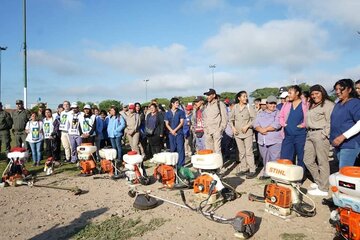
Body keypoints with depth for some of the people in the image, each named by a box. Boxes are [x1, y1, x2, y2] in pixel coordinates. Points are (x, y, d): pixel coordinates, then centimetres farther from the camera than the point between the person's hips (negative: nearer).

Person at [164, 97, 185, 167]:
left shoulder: (181, 112, 3)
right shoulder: (167, 113, 10)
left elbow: (181, 122, -3)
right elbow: (166, 124, 7)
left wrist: (175, 130, -10)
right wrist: (171, 131, -8)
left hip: (179, 132, -3)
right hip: (171, 133, 3)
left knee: (180, 148, -6)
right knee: (172, 149, 8)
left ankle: (181, 164, -4)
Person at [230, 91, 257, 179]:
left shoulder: (249, 107, -3)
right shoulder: (235, 107, 5)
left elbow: (254, 119, -5)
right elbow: (231, 119, 13)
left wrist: (247, 126, -13)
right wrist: (233, 127, 0)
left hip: (247, 132, -4)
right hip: (237, 133, 4)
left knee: (248, 152, -6)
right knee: (241, 152, 11)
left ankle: (252, 170, 0)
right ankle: (243, 169, 22)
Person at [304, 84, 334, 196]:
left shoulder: (328, 104, -5)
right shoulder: (311, 105, 21)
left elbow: (330, 122, -13)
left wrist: (324, 134, -16)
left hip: (320, 134, -9)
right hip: (310, 134, 9)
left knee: (322, 162, -2)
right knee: (308, 160, 12)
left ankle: (323, 189, 6)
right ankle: (319, 181, 29)